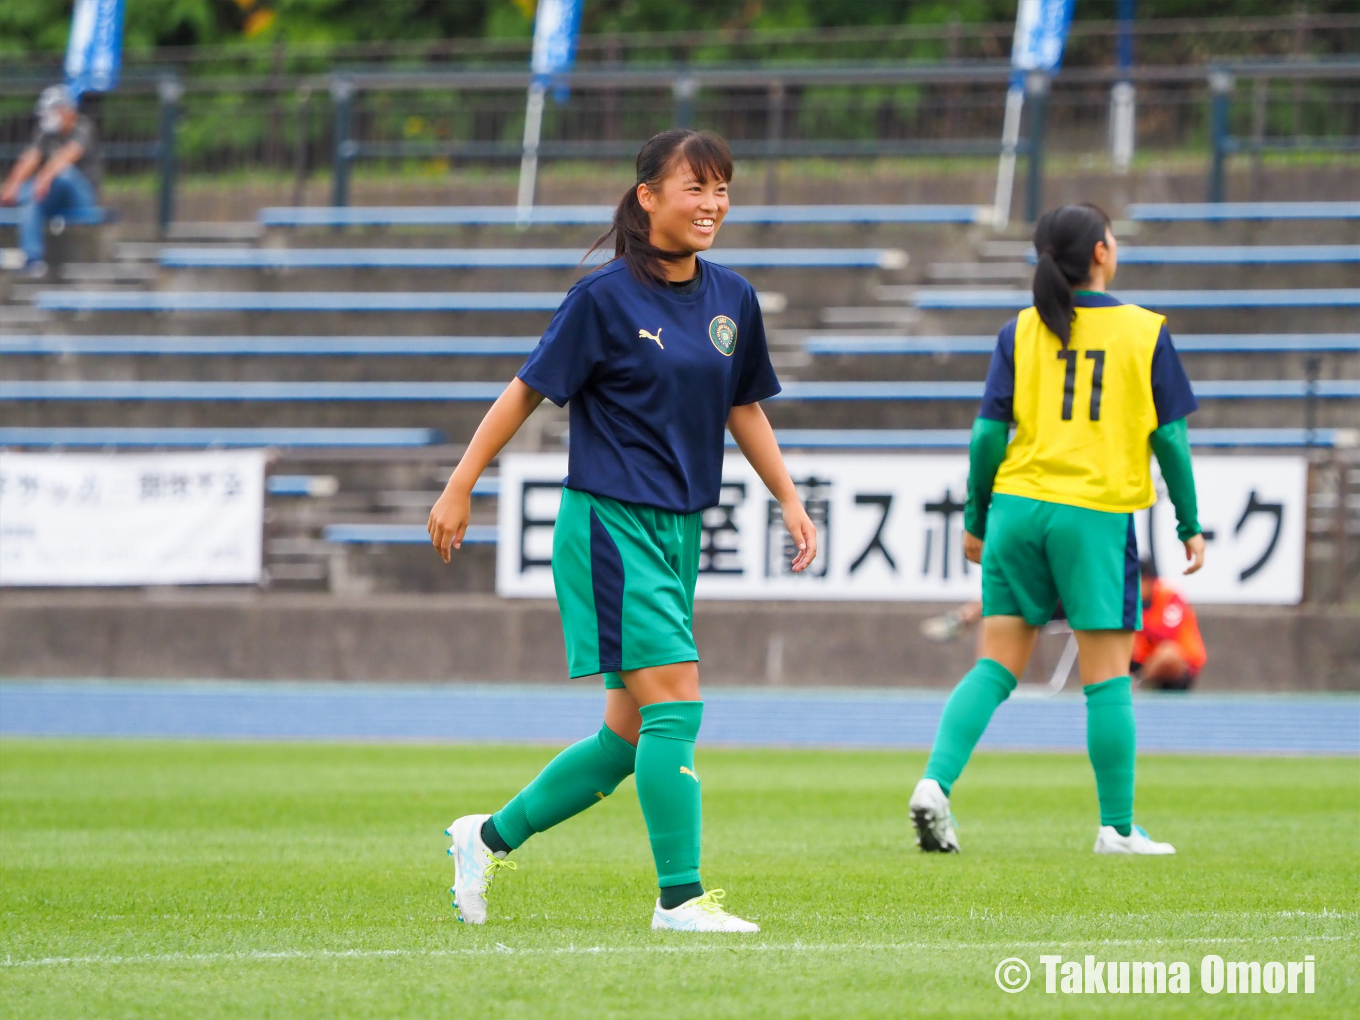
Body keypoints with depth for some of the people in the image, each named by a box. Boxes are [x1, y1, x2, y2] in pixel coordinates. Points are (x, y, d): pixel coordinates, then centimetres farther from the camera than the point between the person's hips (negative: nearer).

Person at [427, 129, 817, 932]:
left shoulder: (732, 299, 8)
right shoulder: (606, 298, -11)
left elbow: (744, 407, 20)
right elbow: (528, 391, -5)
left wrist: (790, 500, 14)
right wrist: (460, 489, -4)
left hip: (679, 530, 7)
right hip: (610, 525, -7)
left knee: (632, 734, 10)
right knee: (676, 701, -16)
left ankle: (490, 837, 27)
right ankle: (680, 895, -11)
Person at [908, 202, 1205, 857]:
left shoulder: (1021, 332, 4)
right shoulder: (1145, 332, 0)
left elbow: (988, 434, 2)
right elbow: (1170, 436, 1)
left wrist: (975, 519, 12)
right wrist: (1189, 526, 9)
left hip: (1018, 507, 3)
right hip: (1098, 514, -3)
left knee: (995, 666, 8)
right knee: (1107, 678, 3)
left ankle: (935, 783, -9)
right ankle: (1117, 828, 6)